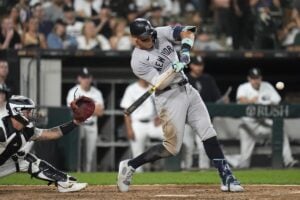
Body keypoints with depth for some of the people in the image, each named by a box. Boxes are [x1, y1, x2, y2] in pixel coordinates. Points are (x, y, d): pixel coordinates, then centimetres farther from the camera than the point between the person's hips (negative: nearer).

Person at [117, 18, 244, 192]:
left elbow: (187, 31, -2)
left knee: (208, 132, -3)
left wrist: (185, 49, -19)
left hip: (187, 90, 6)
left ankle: (226, 178, -5)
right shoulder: (138, 61, -13)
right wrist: (174, 68, -31)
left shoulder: (161, 34, 2)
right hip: (169, 98, -6)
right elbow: (158, 83, -19)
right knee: (172, 147, -7)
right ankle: (130, 166, 6)